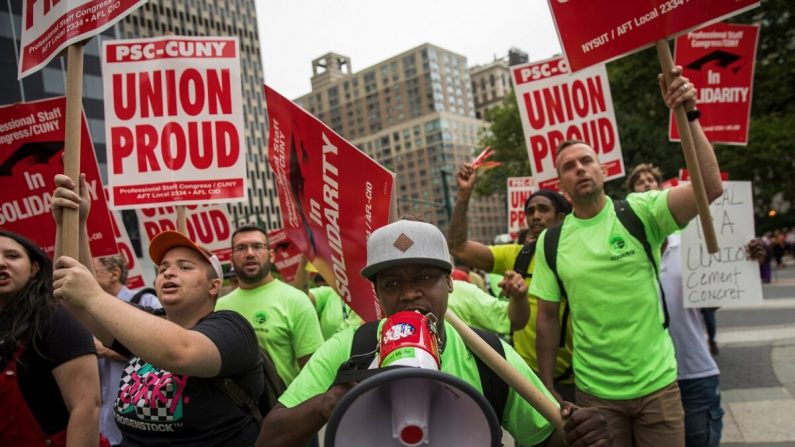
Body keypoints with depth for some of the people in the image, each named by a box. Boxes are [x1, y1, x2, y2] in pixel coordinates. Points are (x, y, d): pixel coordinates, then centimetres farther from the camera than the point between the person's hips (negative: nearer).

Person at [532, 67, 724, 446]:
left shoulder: (639, 212, -8)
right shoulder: (551, 241, -2)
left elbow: (711, 187, -23)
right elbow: (548, 316, 3)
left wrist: (688, 115, -30)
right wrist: (548, 388, 3)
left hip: (657, 383, -1)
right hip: (594, 392, 1)